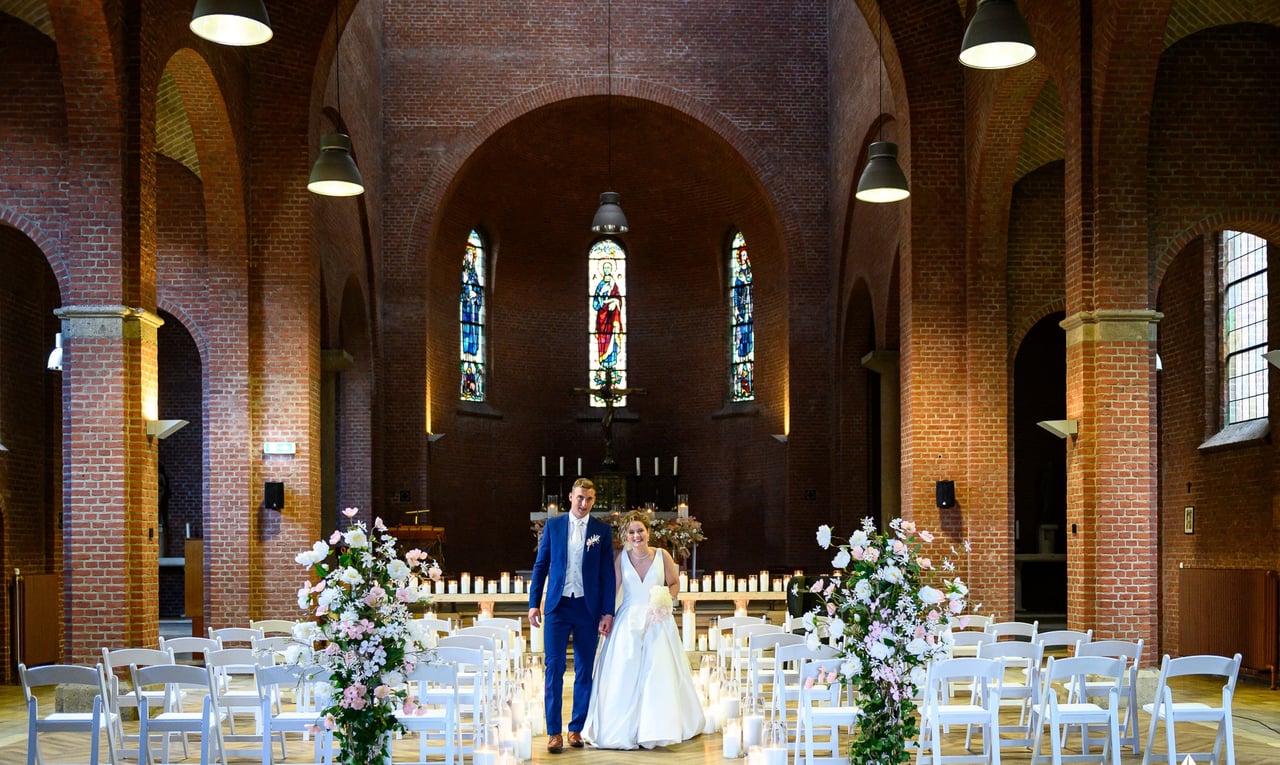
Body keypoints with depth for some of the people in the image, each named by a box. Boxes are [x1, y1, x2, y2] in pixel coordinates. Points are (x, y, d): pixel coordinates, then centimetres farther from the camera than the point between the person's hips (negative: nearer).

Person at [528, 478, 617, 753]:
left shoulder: (602, 531, 3)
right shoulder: (553, 525, 5)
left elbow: (607, 573, 3)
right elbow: (540, 565, 6)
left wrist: (608, 612, -2)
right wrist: (534, 603, 1)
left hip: (588, 607, 0)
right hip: (557, 606, 0)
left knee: (585, 670, 6)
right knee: (554, 668, -3)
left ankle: (577, 728, 15)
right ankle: (554, 732, 1)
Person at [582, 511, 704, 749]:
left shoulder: (662, 556, -2)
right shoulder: (622, 558, -1)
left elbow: (675, 584, 9)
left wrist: (665, 600, -10)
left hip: (657, 621, 0)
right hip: (628, 622, 0)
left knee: (658, 674, -2)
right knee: (625, 675, -2)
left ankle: (657, 728, 10)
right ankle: (625, 729, 8)